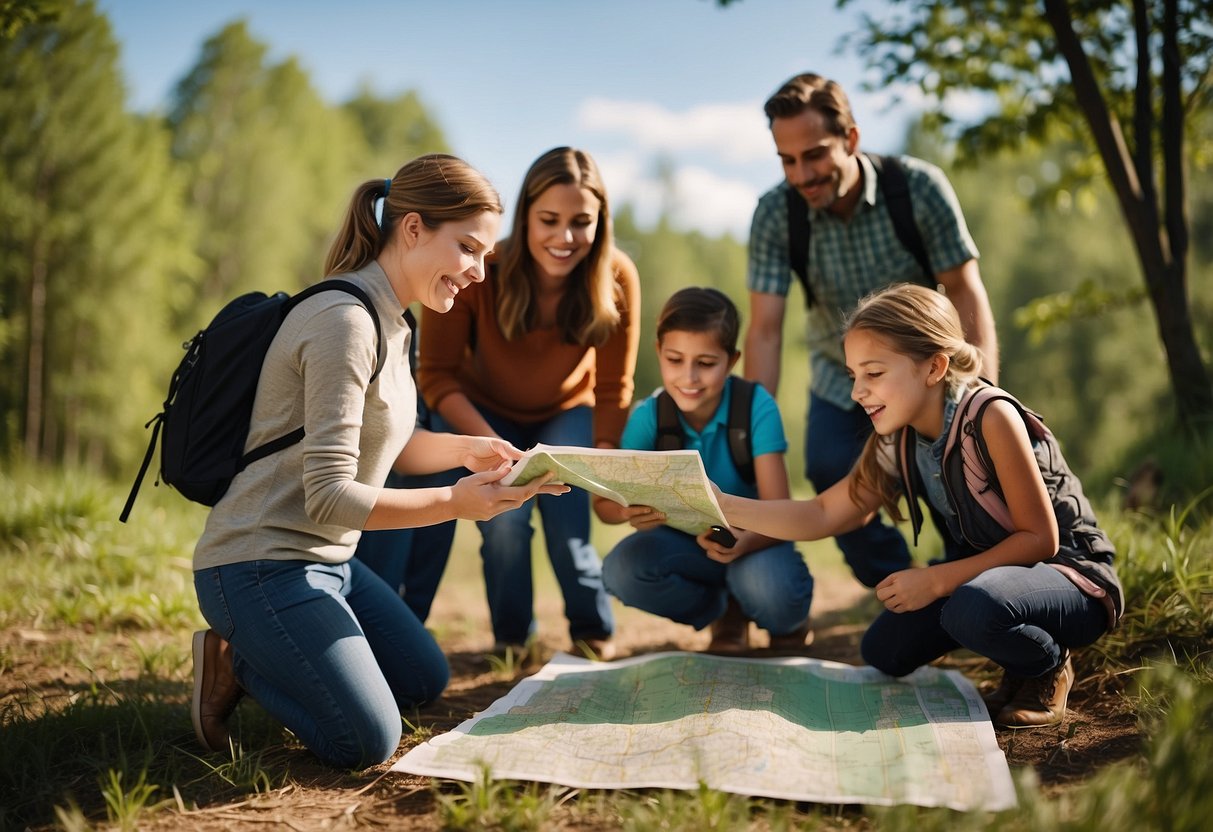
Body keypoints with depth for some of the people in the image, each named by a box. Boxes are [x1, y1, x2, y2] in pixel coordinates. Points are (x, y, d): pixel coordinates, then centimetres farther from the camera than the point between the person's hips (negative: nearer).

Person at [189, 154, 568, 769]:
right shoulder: (345, 322, -22)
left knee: (426, 682, 18)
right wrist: (455, 503, -28)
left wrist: (464, 449, 1)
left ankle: (260, 658, 18)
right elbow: (329, 496, -26)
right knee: (365, 742, -17)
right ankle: (235, 663, 3)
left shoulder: (392, 322, 9)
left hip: (329, 559, 10)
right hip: (261, 566, -10)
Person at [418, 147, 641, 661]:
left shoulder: (616, 279, -26)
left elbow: (613, 389, -14)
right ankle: (511, 637, 8)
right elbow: (437, 375, -22)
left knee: (567, 524, -18)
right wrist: (495, 447, -34)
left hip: (567, 414, 1)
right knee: (505, 517, -22)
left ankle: (594, 634, 14)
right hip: (484, 415, -1)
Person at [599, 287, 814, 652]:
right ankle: (723, 611, 1)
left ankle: (790, 619, 5)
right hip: (684, 544, 3)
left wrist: (743, 541, -48)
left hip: (750, 539, -2)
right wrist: (630, 510, -42)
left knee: (772, 594, -36)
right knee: (622, 569, -29)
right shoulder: (649, 415, -14)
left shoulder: (757, 407, -21)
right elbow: (604, 502, -17)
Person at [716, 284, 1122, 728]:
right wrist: (724, 506, -10)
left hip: (1074, 576, -8)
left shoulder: (990, 417, -26)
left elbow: (1040, 538, -23)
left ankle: (1049, 668, -4)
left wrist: (937, 580, -25)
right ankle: (1022, 662, 16)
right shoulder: (897, 444, -3)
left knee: (974, 607, -37)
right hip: (992, 570, 8)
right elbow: (822, 515, 2)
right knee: (883, 651, 0)